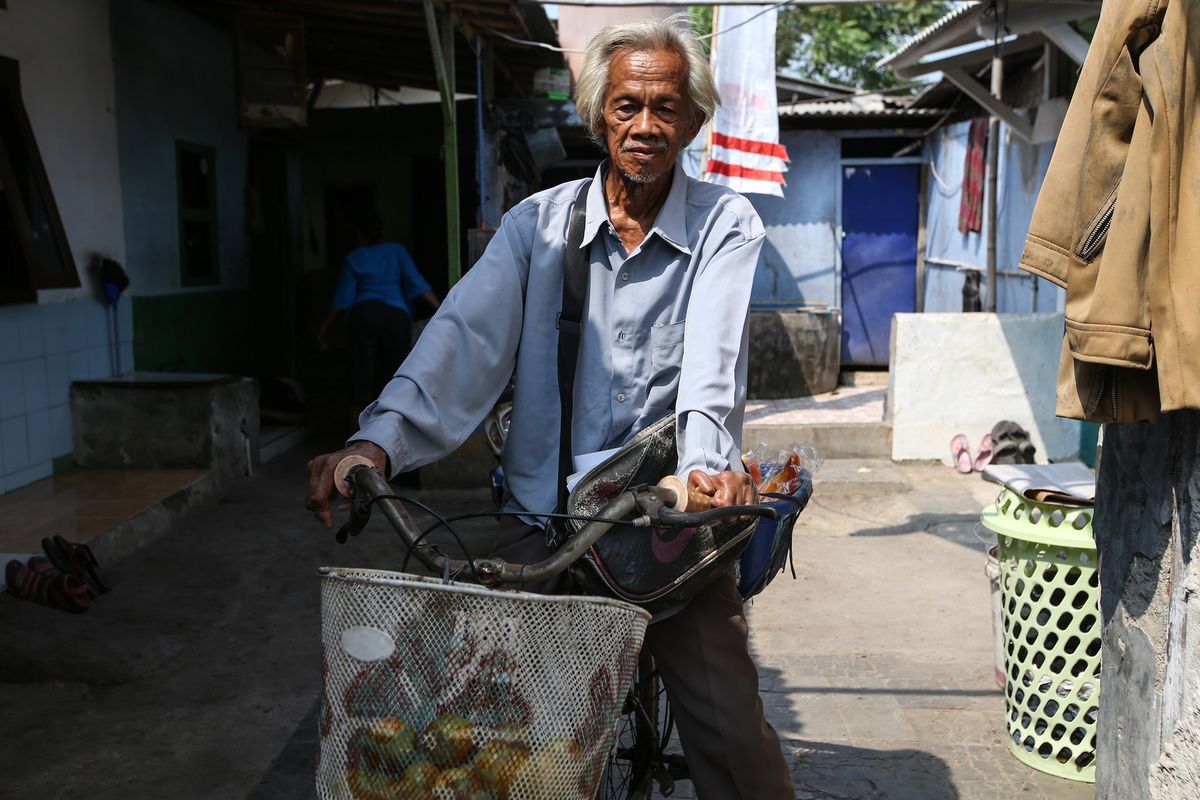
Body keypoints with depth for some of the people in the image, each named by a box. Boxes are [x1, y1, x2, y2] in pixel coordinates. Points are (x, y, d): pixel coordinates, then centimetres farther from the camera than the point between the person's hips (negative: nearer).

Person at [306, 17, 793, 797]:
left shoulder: (726, 225, 1)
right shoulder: (538, 222, 5)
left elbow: (714, 348, -17)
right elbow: (467, 333, -10)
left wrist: (709, 457, -37)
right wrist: (380, 439, -26)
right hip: (544, 515, 2)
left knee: (735, 737, -5)